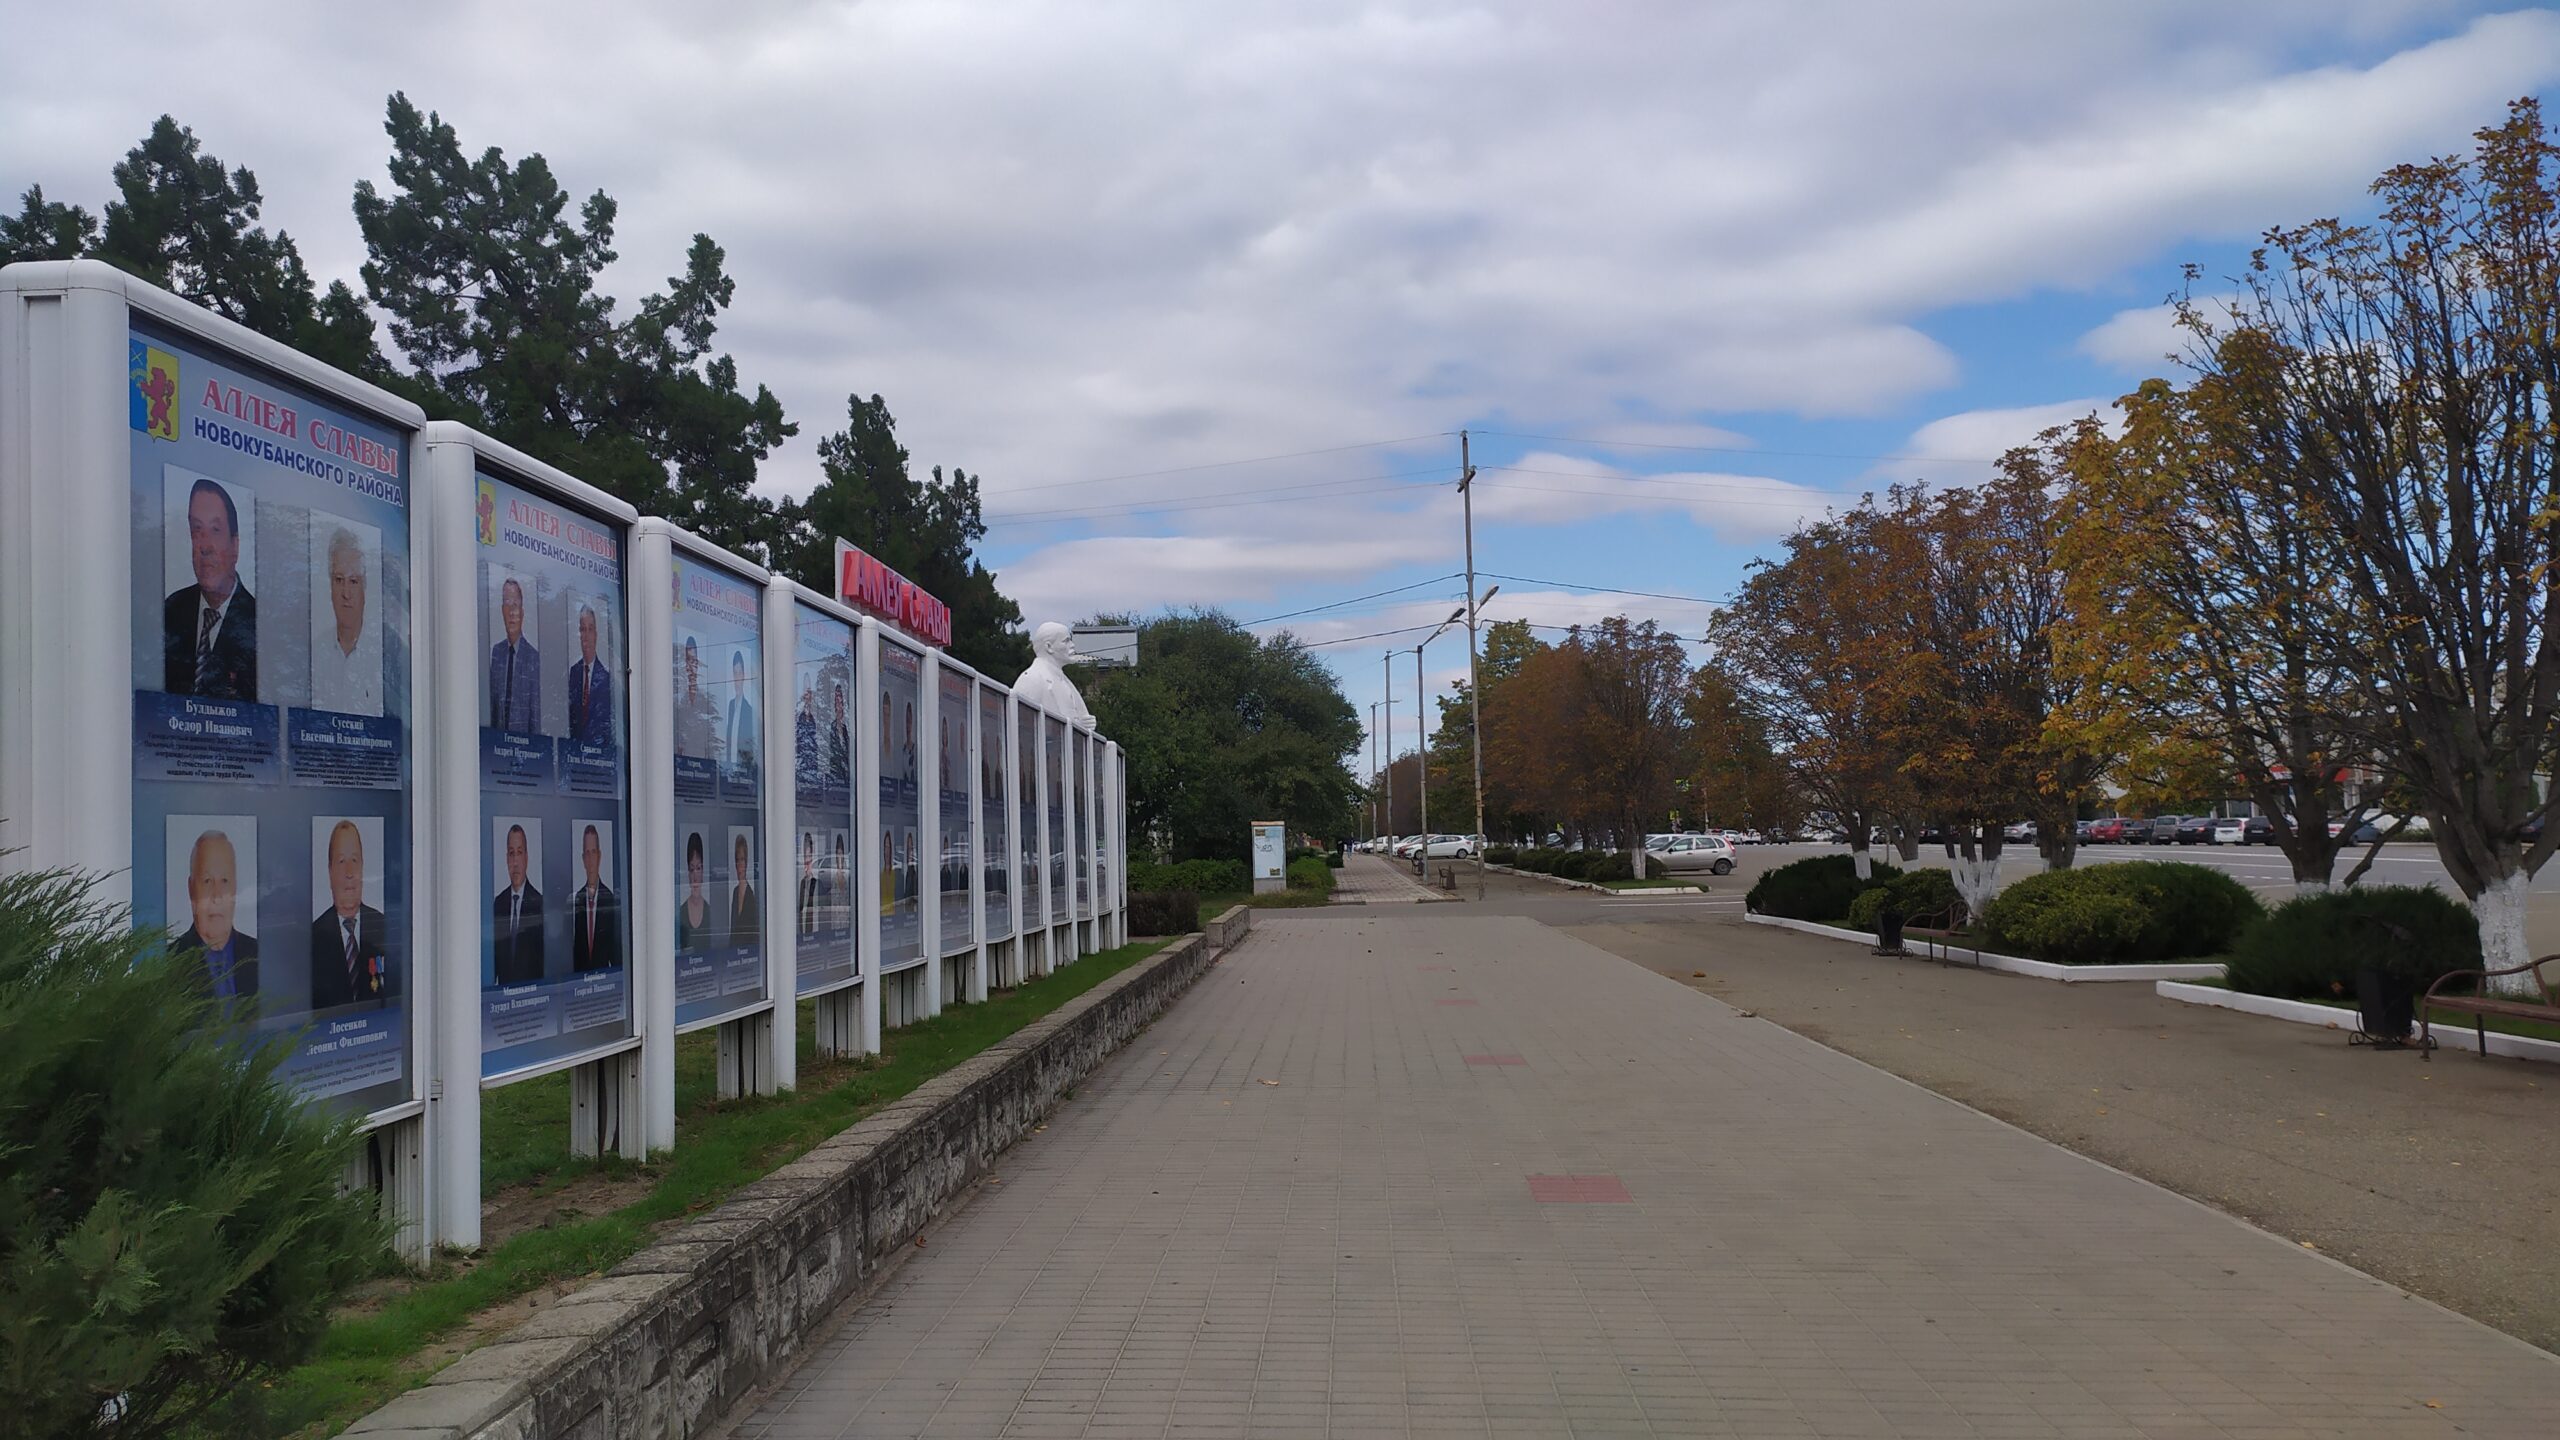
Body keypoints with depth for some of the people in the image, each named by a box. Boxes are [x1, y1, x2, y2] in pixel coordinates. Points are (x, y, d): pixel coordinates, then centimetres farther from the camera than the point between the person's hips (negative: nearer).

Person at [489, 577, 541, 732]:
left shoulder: (533, 656, -7)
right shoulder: (496, 651, 8)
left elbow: (535, 710, -5)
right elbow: (492, 702, 12)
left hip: (522, 735, -4)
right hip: (498, 733, 4)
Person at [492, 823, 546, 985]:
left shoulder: (539, 903, -7)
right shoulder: (498, 902, 8)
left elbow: (545, 960, -5)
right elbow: (493, 957, 12)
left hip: (531, 986, -3)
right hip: (503, 988, 3)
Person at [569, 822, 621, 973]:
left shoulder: (611, 898, -8)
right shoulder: (576, 899, 4)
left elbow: (617, 949, -5)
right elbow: (573, 946, 8)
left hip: (604, 972, -3)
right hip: (580, 973, 3)